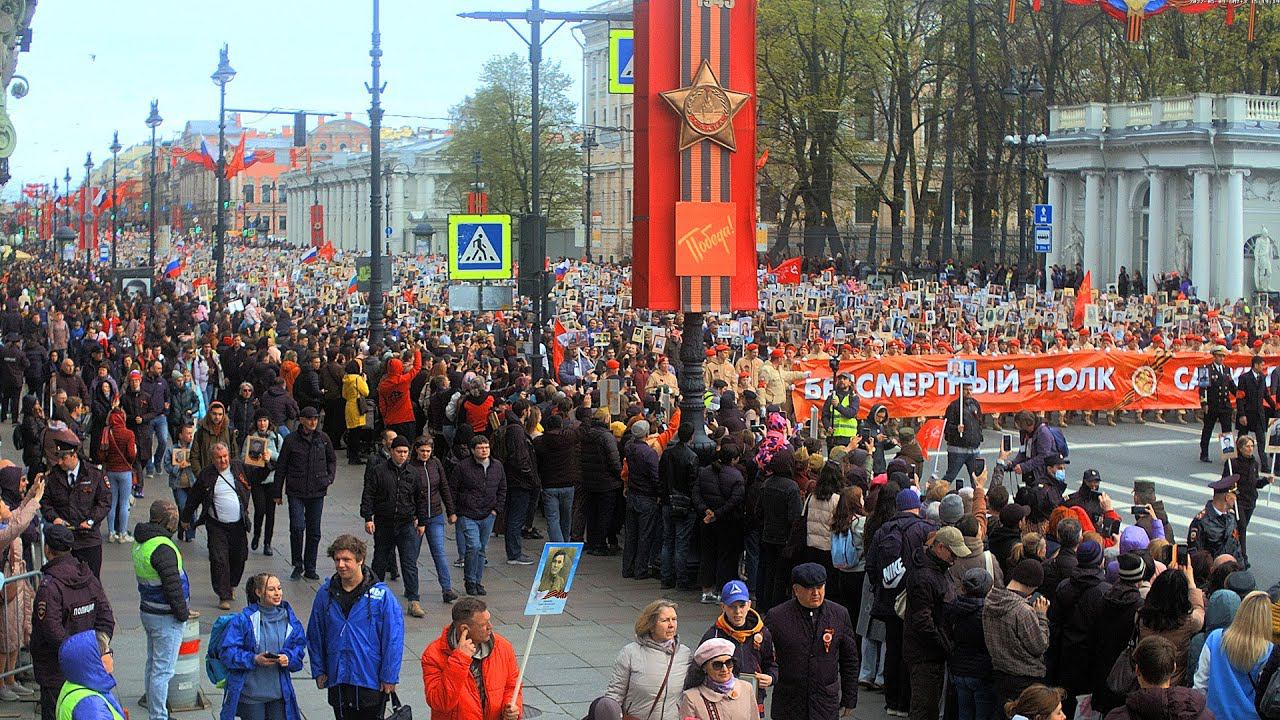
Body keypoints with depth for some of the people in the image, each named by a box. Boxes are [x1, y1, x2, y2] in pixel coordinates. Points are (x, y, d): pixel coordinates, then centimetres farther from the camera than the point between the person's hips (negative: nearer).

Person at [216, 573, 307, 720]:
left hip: (279, 691, 4)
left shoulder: (288, 617, 3)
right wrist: (254, 659, -21)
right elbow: (226, 651, -10)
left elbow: (299, 645, 9)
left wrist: (289, 657, -12)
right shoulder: (244, 619, -11)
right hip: (250, 692, -4)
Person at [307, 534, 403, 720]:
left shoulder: (380, 595, -10)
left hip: (371, 679, -4)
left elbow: (393, 637, -8)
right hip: (337, 679, 4)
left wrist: (389, 676, -9)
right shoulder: (325, 593, 1)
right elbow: (314, 635, 10)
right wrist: (319, 670, 8)